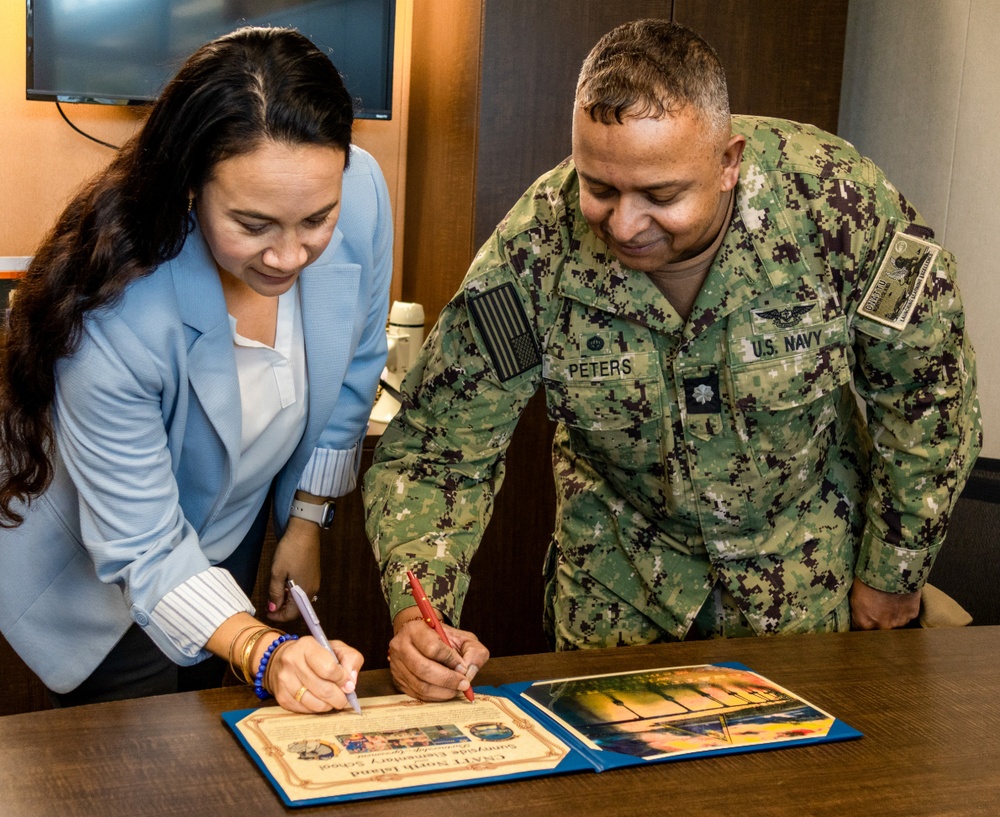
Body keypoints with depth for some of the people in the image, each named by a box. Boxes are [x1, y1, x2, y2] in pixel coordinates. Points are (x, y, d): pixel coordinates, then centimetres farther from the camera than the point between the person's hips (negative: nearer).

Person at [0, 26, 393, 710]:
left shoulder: (363, 195, -26)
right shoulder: (112, 316, -40)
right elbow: (141, 550, -31)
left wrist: (308, 519, 0)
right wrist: (261, 653, -45)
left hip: (235, 534, 5)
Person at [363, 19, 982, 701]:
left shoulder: (836, 200, -27)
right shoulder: (533, 251, -25)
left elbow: (928, 395, -13)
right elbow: (433, 450, -19)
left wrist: (893, 574, -4)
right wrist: (418, 613, -36)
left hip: (807, 563, 0)